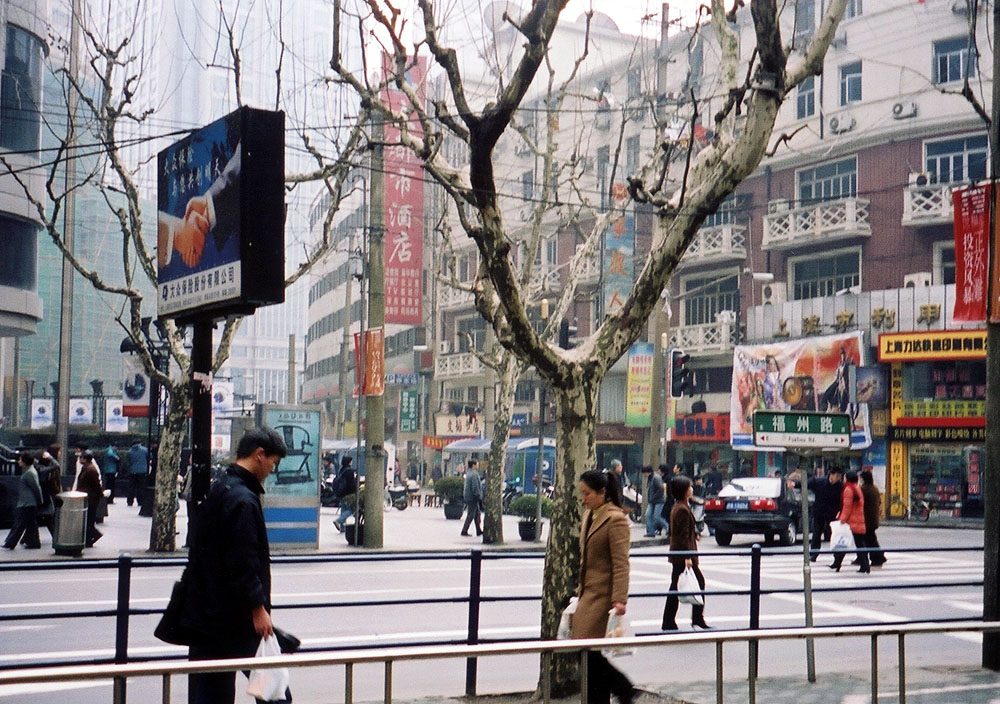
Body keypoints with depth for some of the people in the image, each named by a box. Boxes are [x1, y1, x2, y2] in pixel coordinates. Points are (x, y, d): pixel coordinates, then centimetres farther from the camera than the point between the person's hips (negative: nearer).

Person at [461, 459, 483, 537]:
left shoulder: (469, 473, 12)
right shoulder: (474, 474, -18)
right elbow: (475, 487, -21)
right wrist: (479, 497, -18)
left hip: (468, 497, 10)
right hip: (472, 498, -10)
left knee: (477, 514, 16)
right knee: (471, 515, -4)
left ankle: (479, 531, 21)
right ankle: (464, 531, -1)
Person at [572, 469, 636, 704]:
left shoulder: (616, 519, -13)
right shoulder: (589, 516, 14)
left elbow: (621, 564, -18)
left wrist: (619, 600, -25)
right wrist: (580, 590, 22)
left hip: (604, 596, -9)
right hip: (589, 594, 9)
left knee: (589, 651, -10)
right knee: (590, 653, 7)